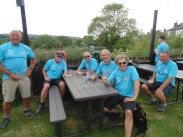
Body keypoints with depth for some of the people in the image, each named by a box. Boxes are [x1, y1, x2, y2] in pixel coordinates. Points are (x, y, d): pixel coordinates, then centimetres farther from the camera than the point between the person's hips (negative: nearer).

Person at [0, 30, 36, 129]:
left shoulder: (25, 48, 7)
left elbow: (33, 58, 19)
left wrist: (30, 69, 6)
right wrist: (10, 74, -14)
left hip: (24, 76, 3)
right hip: (9, 78, -2)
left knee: (27, 96, 12)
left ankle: (27, 110, 38)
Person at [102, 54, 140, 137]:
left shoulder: (131, 69, -9)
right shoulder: (115, 72, 4)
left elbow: (137, 83, -18)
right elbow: (108, 82, -1)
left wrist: (134, 98, -22)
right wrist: (105, 82, -26)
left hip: (127, 96, -4)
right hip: (116, 94, 4)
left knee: (129, 112, -30)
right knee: (105, 109, -4)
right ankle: (115, 112, 30)